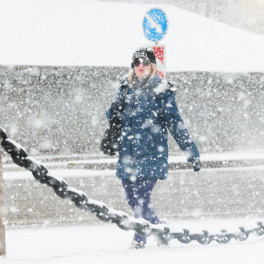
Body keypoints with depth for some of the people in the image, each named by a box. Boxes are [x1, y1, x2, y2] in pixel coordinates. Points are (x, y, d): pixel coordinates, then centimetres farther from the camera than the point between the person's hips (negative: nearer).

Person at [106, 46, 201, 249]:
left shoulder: (162, 91, -3)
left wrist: (191, 151, -8)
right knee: (132, 199, 7)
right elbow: (115, 116, 23)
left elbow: (175, 123, -4)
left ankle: (140, 239, -1)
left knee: (141, 196, -15)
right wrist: (113, 111, -3)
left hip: (151, 153, -6)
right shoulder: (126, 88, 12)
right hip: (127, 154, 6)